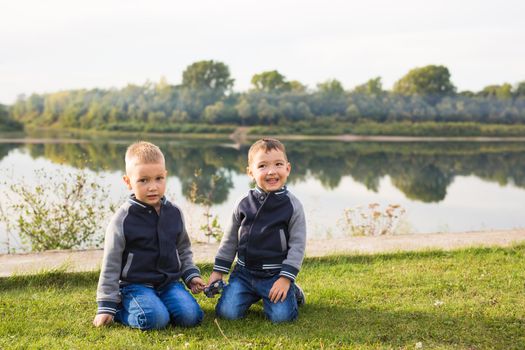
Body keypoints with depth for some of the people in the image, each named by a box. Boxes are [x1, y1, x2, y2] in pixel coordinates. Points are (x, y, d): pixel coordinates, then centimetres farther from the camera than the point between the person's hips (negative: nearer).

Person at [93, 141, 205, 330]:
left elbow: (184, 250, 20)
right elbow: (111, 264, -6)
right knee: (155, 319, -29)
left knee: (190, 316, -19)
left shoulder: (174, 213, 4)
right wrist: (106, 305, -7)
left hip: (169, 281, 4)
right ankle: (120, 309, -1)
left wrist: (191, 275, 6)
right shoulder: (123, 218, -10)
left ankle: (156, 303, 7)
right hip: (135, 284, -4)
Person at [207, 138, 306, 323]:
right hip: (244, 272, 3)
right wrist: (218, 271, 11)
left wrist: (286, 278, -14)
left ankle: (292, 291, 13)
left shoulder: (292, 206, -6)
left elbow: (297, 245, -6)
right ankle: (254, 294, 17)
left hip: (276, 274, -3)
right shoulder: (244, 204, 2)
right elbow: (230, 239, 12)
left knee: (281, 315, -21)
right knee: (227, 312, -13)